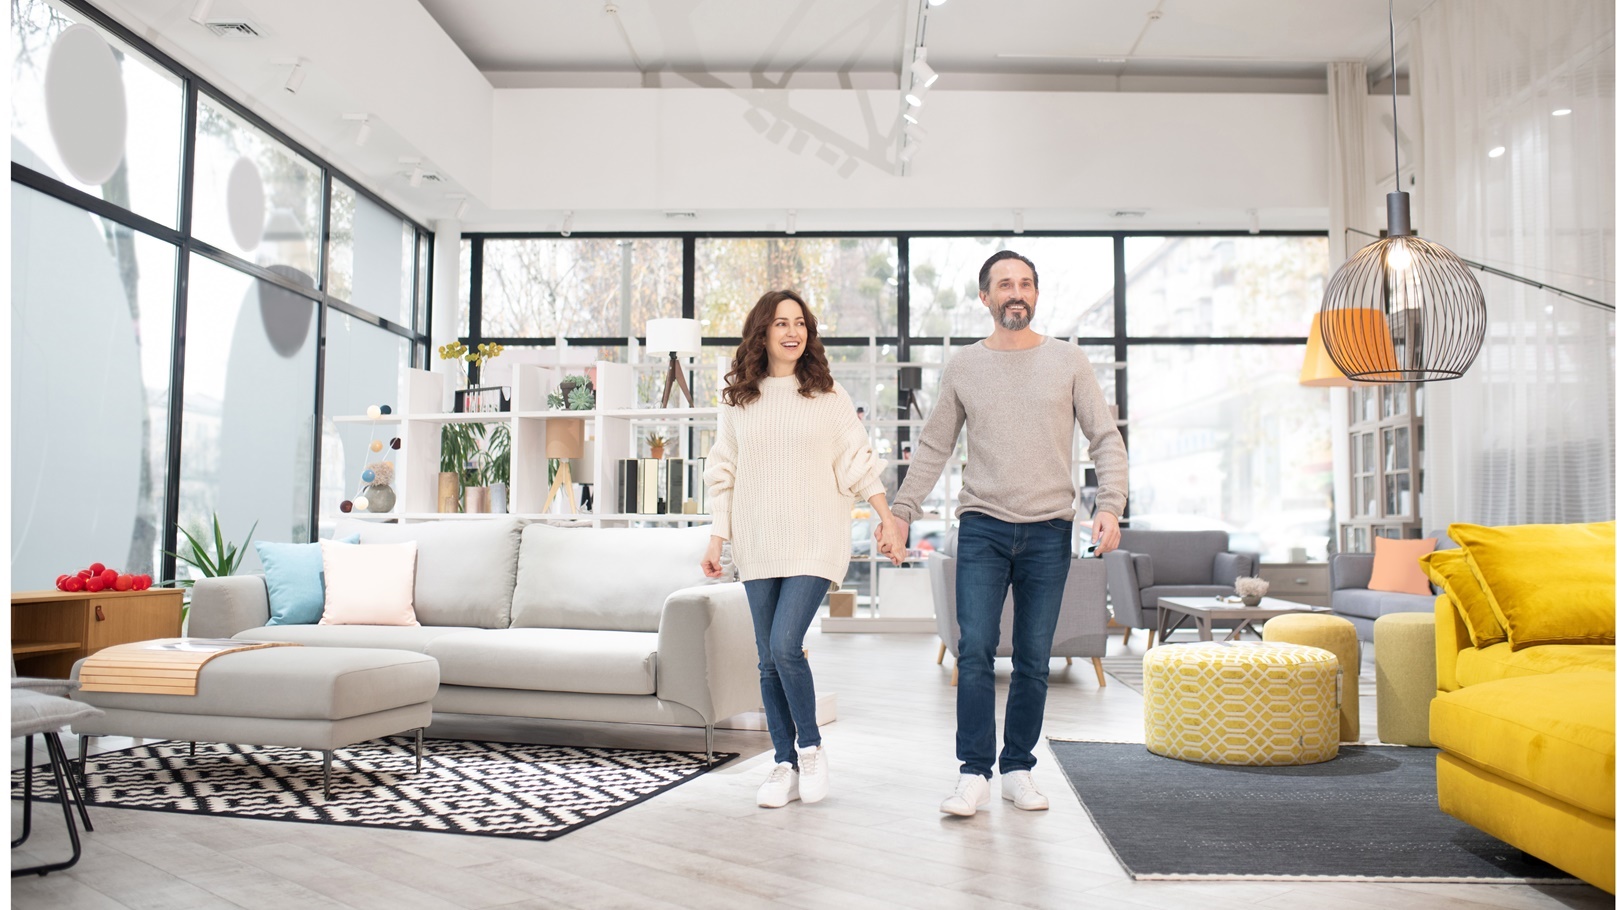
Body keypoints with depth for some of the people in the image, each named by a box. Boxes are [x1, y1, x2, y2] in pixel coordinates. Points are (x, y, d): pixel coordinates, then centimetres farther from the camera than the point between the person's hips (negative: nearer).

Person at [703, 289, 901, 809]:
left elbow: (858, 464, 2)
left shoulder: (828, 396, 3)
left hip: (814, 542, -3)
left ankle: (811, 747, 9)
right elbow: (724, 474, 10)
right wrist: (717, 539, 5)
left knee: (785, 647, -14)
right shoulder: (737, 400, 8)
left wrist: (889, 520, -5)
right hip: (758, 547, 3)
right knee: (769, 661, 6)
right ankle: (784, 765, 19)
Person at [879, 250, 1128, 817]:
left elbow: (1106, 440, 5)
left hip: (1049, 532, 0)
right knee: (975, 652, -7)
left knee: (1033, 660, 5)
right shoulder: (963, 367, 8)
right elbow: (933, 449, 12)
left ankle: (1018, 769, 18)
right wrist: (901, 512, 7)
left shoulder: (1068, 361, 6)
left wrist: (1110, 505, -9)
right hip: (982, 527, 0)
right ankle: (974, 773, 1)